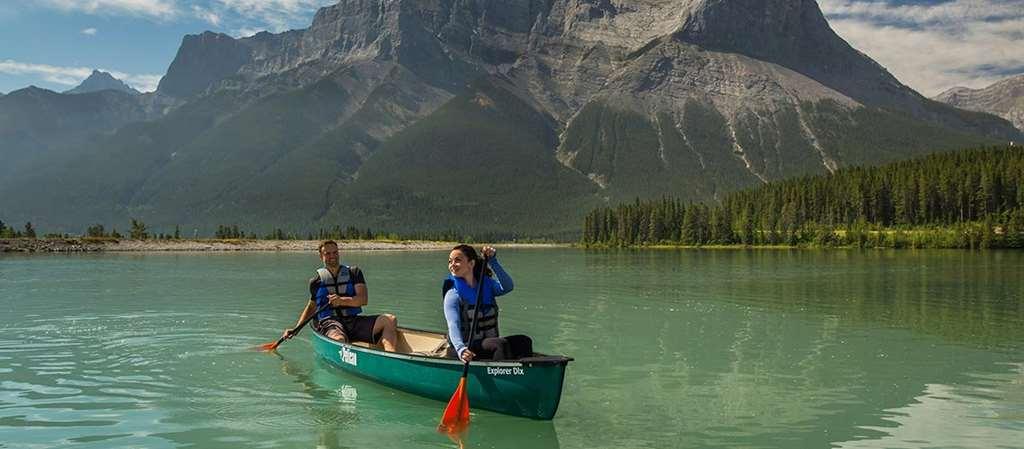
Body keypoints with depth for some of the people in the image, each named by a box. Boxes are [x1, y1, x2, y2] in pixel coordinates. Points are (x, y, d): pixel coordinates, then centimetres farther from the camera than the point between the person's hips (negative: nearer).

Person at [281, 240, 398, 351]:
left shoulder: (354, 273, 14)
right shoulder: (317, 280, 15)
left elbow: (364, 299, 1)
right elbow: (311, 307, 28)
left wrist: (342, 301, -17)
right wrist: (296, 329, 20)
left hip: (353, 321, 1)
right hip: (329, 322, -1)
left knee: (390, 320, -25)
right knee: (339, 340, -39)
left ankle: (390, 356, -48)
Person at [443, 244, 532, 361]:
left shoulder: (486, 283, 7)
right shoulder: (453, 294, -8)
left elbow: (507, 287, -14)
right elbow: (453, 326, -23)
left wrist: (493, 261, -21)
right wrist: (461, 349, -42)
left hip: (489, 344, 5)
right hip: (467, 348, -5)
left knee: (524, 341, -17)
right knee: (501, 344, -30)